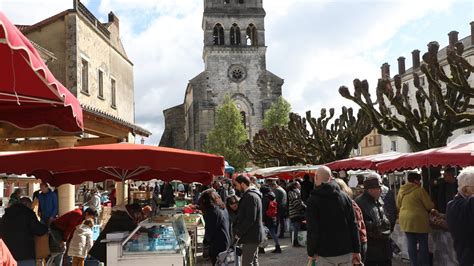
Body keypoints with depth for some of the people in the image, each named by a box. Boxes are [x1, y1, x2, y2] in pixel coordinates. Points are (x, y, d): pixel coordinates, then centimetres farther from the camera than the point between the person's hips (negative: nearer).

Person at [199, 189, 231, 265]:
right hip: (226, 242, 9)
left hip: (217, 245, -9)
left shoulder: (212, 212, -21)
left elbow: (210, 231, -16)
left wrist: (206, 240, 1)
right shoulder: (223, 208, 5)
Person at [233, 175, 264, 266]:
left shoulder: (250, 196, -18)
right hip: (254, 234, 10)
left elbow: (250, 219, -24)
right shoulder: (254, 194, 14)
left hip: (250, 236, -10)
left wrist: (239, 233, -17)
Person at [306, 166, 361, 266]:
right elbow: (353, 226, 4)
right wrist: (356, 250, 9)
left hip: (325, 254, -4)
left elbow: (312, 230, -12)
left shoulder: (313, 199, -10)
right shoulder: (345, 197, 3)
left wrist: (311, 252, -2)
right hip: (346, 252, 4)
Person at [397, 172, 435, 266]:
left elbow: (398, 206, 14)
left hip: (405, 220, 5)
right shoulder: (420, 190, -12)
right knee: (423, 244, 5)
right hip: (419, 220, -5)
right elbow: (429, 206, -9)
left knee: (411, 244, 8)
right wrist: (432, 205, 13)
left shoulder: (401, 191, 6)